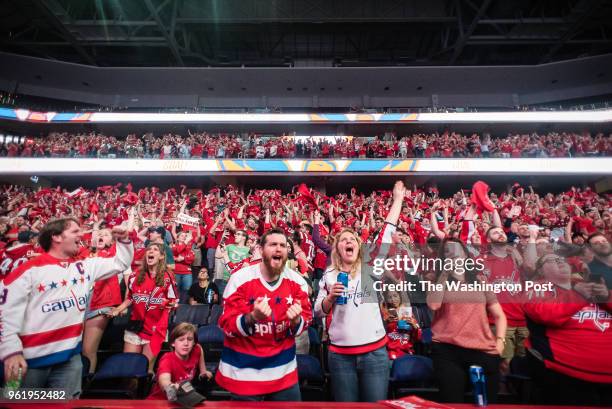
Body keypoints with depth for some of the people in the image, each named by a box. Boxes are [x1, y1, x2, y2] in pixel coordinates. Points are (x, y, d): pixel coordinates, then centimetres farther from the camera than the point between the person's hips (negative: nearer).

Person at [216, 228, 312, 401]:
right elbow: (226, 325, -14)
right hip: (243, 371, -2)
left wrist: (296, 321, -25)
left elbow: (305, 321, -3)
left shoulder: (297, 281, -5)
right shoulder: (240, 279, -15)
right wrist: (253, 318, -32)